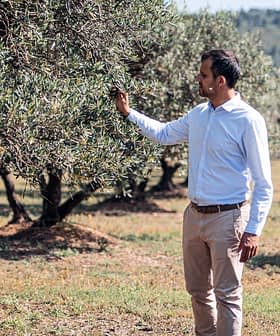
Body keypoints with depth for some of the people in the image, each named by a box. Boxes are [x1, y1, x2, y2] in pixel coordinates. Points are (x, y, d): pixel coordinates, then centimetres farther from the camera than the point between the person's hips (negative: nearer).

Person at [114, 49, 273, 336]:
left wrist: (254, 230, -19)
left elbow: (263, 184, -13)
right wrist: (128, 113, 23)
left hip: (227, 219, -7)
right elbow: (163, 133, 29)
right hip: (194, 215, 7)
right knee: (198, 290, 15)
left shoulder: (248, 120, -14)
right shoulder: (199, 115, 8)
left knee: (227, 294, -3)